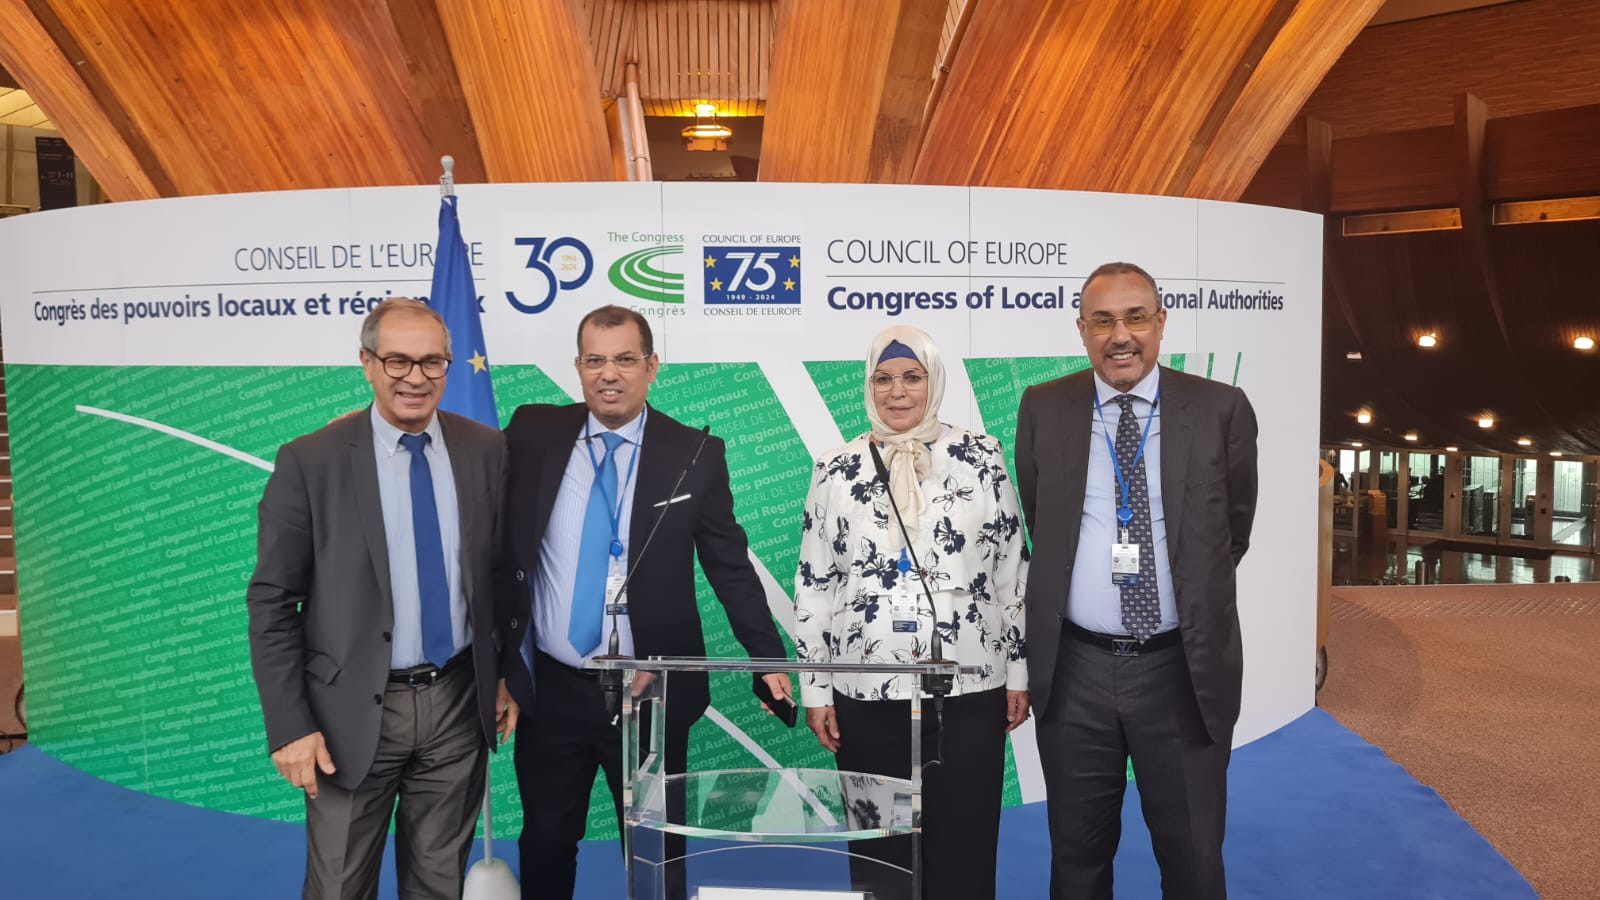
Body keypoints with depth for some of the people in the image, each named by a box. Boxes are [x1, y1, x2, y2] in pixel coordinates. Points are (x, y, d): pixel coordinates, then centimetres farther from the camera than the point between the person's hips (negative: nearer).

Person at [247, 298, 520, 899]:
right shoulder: (310, 461, -9)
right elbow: (272, 604, -6)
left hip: (460, 703, 2)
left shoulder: (487, 451, -1)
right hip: (354, 710, -2)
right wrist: (290, 727, -9)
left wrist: (508, 675, 7)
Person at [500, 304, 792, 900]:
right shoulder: (532, 434, -1)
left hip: (652, 692, -2)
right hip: (552, 688, 2)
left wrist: (768, 658, -4)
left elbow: (731, 566, -1)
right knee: (545, 842, 17)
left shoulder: (696, 455, -5)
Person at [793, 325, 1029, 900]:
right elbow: (813, 585, 4)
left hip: (968, 691, -1)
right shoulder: (836, 470, 2)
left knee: (963, 852, 7)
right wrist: (814, 688, 2)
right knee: (878, 853, 11)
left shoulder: (981, 458, 1)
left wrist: (1019, 670, 3)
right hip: (866, 696, 1)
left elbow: (1014, 569, 4)